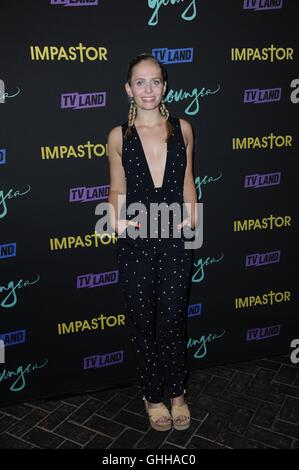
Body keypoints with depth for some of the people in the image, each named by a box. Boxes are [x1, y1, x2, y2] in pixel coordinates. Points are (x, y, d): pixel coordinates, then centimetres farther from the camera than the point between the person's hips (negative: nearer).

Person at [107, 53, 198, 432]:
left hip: (175, 239, 1)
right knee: (142, 322, 11)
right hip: (135, 242, 0)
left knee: (173, 319, 10)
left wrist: (191, 214, -6)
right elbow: (118, 189, 4)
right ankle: (153, 396, 31)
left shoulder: (182, 129, 2)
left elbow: (187, 180, 9)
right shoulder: (119, 136, -1)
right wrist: (116, 218, -14)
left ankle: (177, 393, 32)